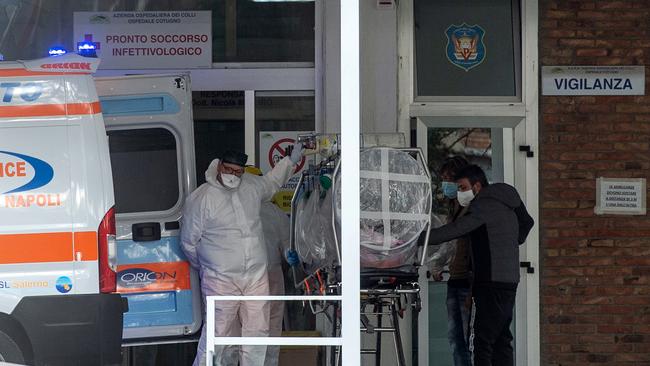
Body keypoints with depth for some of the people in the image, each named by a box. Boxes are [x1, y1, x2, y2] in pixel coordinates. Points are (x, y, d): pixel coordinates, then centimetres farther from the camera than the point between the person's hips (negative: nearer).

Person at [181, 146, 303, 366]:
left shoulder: (252, 187, 8)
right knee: (218, 334, -5)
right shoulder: (200, 198, -9)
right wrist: (206, 268, 10)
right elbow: (189, 242, 1)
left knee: (257, 332, 6)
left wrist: (291, 160, 35)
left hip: (257, 276, 5)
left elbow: (271, 182, 35)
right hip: (221, 281, -5)